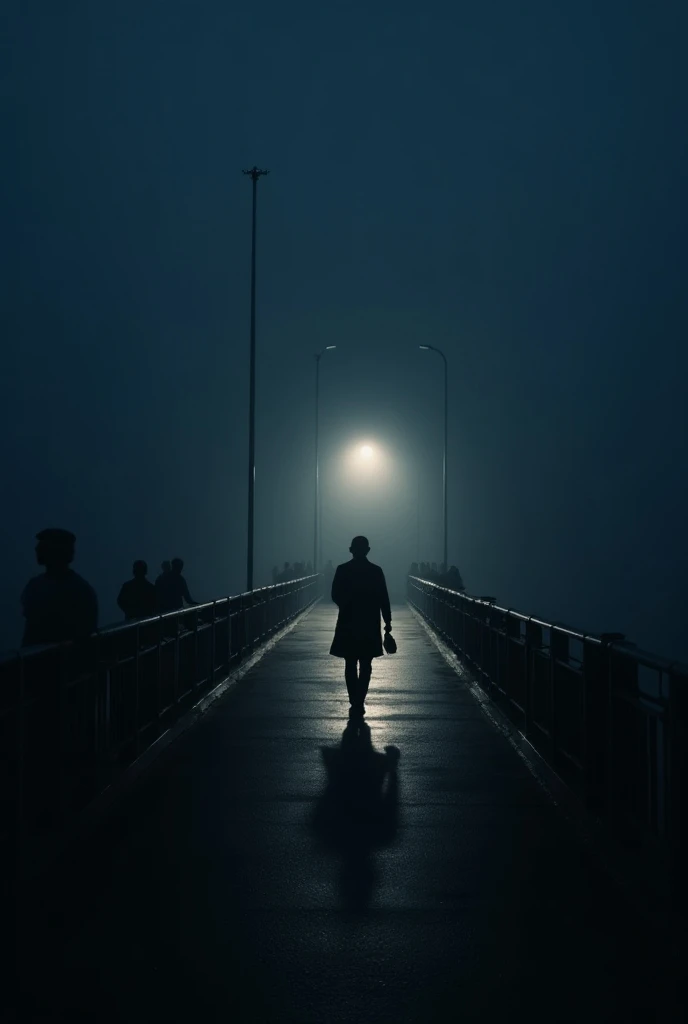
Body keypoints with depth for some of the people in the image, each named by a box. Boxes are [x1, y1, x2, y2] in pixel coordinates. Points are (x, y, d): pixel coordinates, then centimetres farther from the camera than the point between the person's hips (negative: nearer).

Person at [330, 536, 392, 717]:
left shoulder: (342, 570, -5)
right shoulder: (376, 571, -5)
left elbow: (335, 596, -2)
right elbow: (383, 599, -4)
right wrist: (388, 621, 5)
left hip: (347, 624, 0)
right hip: (370, 625, 0)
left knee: (350, 665, 9)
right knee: (365, 665, 7)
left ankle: (355, 702, 4)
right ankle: (359, 702, -2)